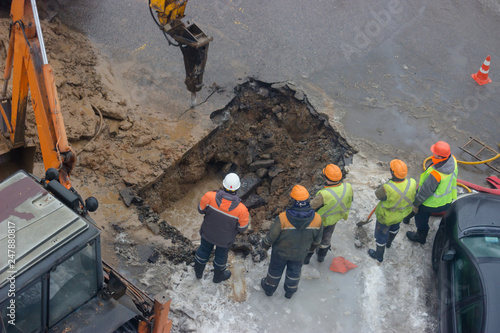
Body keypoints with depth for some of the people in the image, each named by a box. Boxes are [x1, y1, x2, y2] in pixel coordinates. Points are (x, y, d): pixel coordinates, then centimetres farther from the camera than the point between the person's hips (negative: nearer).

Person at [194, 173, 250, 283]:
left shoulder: (210, 196, -34)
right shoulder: (241, 209, -36)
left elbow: (201, 209, -13)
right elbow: (242, 228, -19)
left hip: (207, 232, 2)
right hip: (224, 239, -2)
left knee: (204, 250, 31)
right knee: (221, 255, 28)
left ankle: (198, 272, 58)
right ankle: (218, 276, 57)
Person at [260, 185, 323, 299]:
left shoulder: (283, 218, -38)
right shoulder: (316, 219, -29)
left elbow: (272, 235, -21)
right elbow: (317, 237, -8)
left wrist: (265, 244, 2)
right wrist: (313, 246, 14)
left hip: (281, 251, -2)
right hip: (300, 253, 2)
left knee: (276, 269, 26)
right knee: (294, 271, 29)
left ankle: (269, 288, 52)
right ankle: (290, 291, 53)